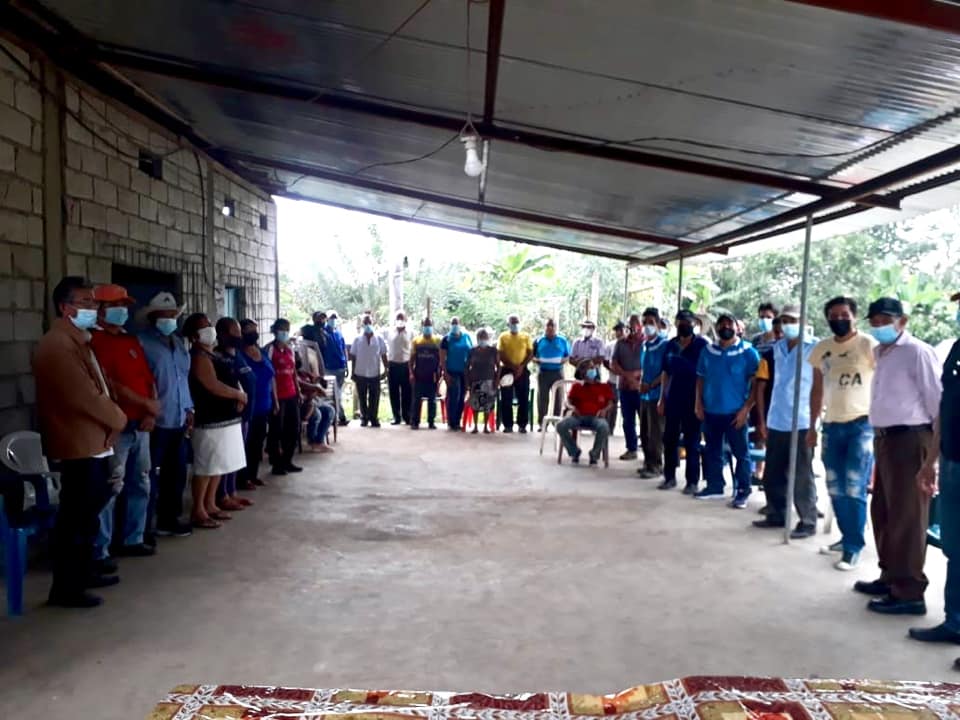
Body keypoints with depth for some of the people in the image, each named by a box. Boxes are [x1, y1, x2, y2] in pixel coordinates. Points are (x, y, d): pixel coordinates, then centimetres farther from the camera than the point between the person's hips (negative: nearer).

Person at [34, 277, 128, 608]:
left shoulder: (76, 341, 16)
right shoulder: (58, 345, -18)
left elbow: (96, 389, 18)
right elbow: (85, 396, -23)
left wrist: (112, 423, 3)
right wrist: (119, 420, -8)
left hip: (91, 443, 10)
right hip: (78, 446, -10)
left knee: (87, 514, 18)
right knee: (75, 518, -2)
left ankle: (83, 572, 31)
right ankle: (65, 588, 8)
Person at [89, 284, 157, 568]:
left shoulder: (132, 341, 17)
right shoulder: (94, 343, -9)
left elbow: (148, 378, 15)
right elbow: (110, 385, -17)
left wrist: (151, 413, 0)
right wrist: (147, 404, -10)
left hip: (141, 425, 8)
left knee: (140, 485, 14)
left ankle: (133, 539, 26)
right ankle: (99, 551, 1)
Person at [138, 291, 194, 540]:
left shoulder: (178, 342, 16)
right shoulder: (143, 343, -7)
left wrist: (189, 408, 15)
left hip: (178, 420, 7)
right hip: (156, 422, -7)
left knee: (176, 474, 14)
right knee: (150, 477, -1)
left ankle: (168, 520, 27)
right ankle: (142, 529, 9)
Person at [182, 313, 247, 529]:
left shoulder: (214, 354, 16)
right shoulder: (199, 357, -14)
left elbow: (230, 379, 20)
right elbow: (214, 386, -22)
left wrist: (238, 397, 1)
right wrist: (239, 395, -8)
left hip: (225, 418, 10)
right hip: (210, 420, -10)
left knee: (218, 466, 16)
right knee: (206, 467, -4)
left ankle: (210, 505, 26)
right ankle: (198, 511, 4)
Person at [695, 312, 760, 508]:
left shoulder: (748, 352, -5)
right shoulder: (708, 351, 8)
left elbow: (756, 383, -7)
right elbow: (700, 378, 13)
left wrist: (746, 408, -14)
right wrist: (699, 403, 4)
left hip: (735, 412, -4)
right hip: (711, 411, 5)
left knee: (740, 453, 1)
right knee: (712, 451, 12)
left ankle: (742, 491, 9)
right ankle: (714, 486, 24)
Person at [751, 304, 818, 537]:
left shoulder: (814, 350, -5)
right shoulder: (771, 352, 7)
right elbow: (760, 387, 10)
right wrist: (761, 420, 6)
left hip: (802, 424, -5)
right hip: (775, 424, 5)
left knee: (802, 477, 2)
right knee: (772, 474, 13)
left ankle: (808, 522, 11)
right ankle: (776, 514, 27)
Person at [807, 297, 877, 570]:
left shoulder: (869, 345, -7)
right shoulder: (821, 349, 9)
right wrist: (812, 426, 15)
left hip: (862, 424, -5)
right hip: (832, 426, 5)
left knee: (855, 490, -4)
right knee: (836, 489, 11)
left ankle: (853, 547, 5)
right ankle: (847, 537, 26)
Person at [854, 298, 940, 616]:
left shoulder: (918, 352, -12)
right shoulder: (880, 353, 14)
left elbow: (937, 400, -13)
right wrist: (879, 437, 10)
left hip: (910, 440, -9)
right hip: (885, 439, 9)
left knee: (906, 518, -2)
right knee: (883, 513, 17)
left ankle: (909, 593, 8)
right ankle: (890, 577, 32)